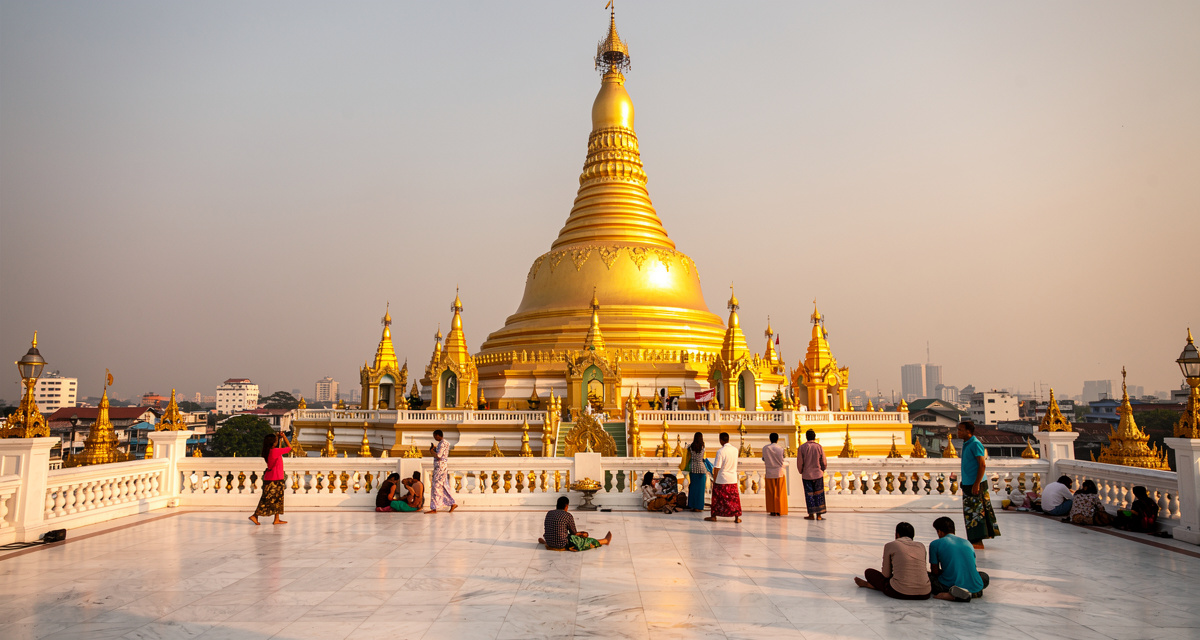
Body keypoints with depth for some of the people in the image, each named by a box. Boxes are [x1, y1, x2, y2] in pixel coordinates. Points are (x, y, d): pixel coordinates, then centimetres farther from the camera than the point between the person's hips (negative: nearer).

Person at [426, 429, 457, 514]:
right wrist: (434, 449, 10)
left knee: (437, 487, -5)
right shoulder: (442, 443, 15)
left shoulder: (442, 443, -15)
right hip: (440, 467, 10)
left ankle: (434, 508, -1)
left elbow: (438, 456, -22)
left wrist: (432, 450, -7)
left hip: (440, 467, -10)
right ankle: (453, 503, 16)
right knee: (444, 487, 12)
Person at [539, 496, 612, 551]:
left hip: (549, 543, 6)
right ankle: (605, 540, 33)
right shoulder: (568, 516, -13)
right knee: (587, 541, 14)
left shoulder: (549, 514, 4)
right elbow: (574, 533, -3)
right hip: (562, 545, -6)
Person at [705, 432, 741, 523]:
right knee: (734, 498, 11)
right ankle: (737, 517, 12)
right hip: (733, 478, 4)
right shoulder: (735, 450, -1)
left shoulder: (720, 451, -18)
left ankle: (714, 516, 18)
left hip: (721, 479, -4)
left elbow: (717, 467, -16)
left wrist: (714, 479, -6)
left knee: (717, 498, 9)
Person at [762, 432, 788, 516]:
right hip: (780, 472, 0)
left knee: (771, 493, 7)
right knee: (780, 493, 7)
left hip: (769, 472, 1)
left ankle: (772, 511, 6)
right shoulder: (781, 448, -6)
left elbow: (763, 459, 5)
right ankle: (780, 511, 7)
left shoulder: (765, 448, -3)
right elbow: (784, 457, 3)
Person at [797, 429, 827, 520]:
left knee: (809, 495, 6)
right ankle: (819, 515, 5)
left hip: (806, 475, 0)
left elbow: (799, 463, -4)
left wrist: (801, 472, 14)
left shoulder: (802, 447, -6)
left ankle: (811, 515, 7)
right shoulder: (819, 447, -3)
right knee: (819, 494, 6)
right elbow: (824, 462, 1)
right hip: (818, 475, 0)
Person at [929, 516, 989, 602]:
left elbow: (935, 571, 5)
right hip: (974, 587, 6)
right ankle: (974, 593, 0)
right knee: (984, 576, 37)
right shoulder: (968, 543, 18)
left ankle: (952, 595, -12)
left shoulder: (935, 544, 4)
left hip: (950, 586, -5)